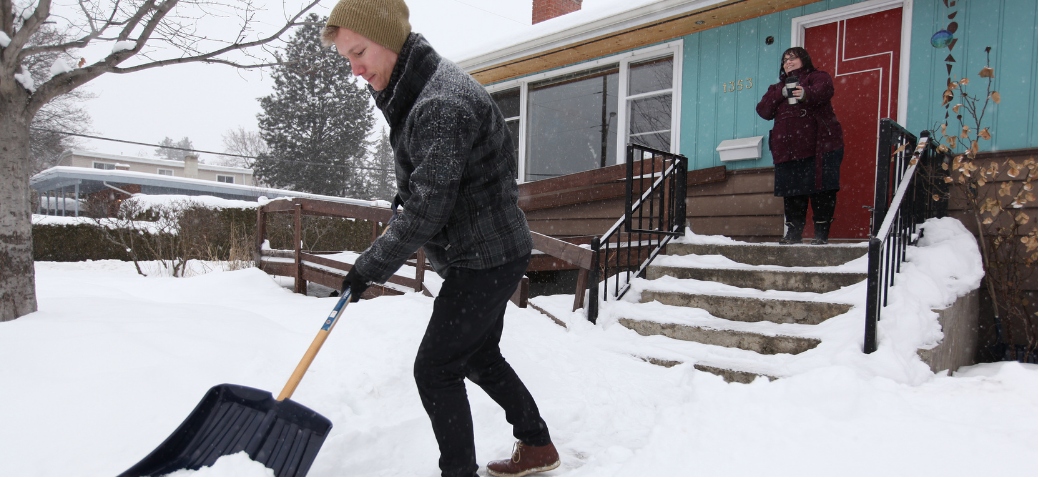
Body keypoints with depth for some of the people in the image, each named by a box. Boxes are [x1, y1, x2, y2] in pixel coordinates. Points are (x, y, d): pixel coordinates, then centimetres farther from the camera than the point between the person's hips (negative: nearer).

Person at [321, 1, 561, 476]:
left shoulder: (442, 104, -26)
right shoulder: (413, 92, 8)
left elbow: (427, 210, -27)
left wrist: (369, 267, -16)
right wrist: (403, 198, 13)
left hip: (487, 259, -10)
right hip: (487, 254, 11)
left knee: (435, 370, -4)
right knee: (479, 357, 21)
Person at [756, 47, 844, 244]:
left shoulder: (818, 77, 10)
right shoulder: (777, 88, 25)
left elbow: (823, 89, -16)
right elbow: (763, 110, 8)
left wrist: (806, 94, -38)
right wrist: (782, 94, -7)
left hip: (819, 146, -4)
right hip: (787, 149, 4)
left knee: (822, 190, -5)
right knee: (792, 193, 4)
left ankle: (821, 233, 0)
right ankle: (793, 232, 12)